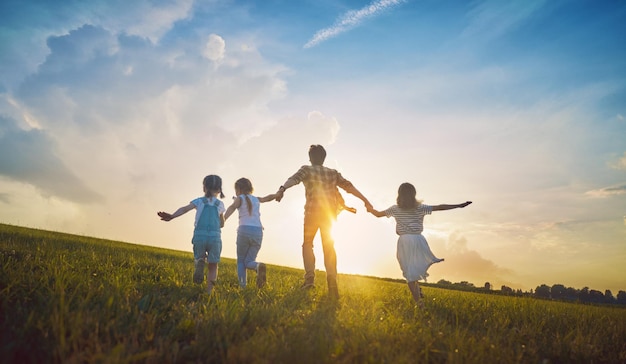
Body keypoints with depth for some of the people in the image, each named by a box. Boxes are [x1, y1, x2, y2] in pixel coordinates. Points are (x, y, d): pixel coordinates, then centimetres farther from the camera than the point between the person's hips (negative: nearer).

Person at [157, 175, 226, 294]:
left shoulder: (199, 201, 10)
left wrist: (172, 216, -23)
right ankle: (208, 291, -1)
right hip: (215, 237, 0)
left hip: (199, 236, 0)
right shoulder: (220, 204, 14)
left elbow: (185, 208, -10)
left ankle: (199, 263, -13)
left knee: (199, 258, 23)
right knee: (213, 266, 13)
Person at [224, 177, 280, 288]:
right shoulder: (256, 199, 21)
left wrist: (222, 220, -26)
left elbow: (232, 207, -11)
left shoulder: (240, 199, 9)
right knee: (248, 261, 9)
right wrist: (277, 195, 55)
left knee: (241, 261, 12)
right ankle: (258, 266, -26)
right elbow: (269, 197, 34)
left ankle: (242, 285, -6)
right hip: (258, 232, 3)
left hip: (244, 230, -3)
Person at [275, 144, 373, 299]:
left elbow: (294, 179, -15)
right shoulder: (333, 173, 17)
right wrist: (365, 200, 14)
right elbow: (348, 186, 12)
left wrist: (282, 189, -33)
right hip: (329, 213, 3)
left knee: (307, 244, 12)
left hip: (312, 212, -3)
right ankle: (332, 281, -5)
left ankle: (310, 276, -7)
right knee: (329, 247, 8)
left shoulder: (307, 170, 6)